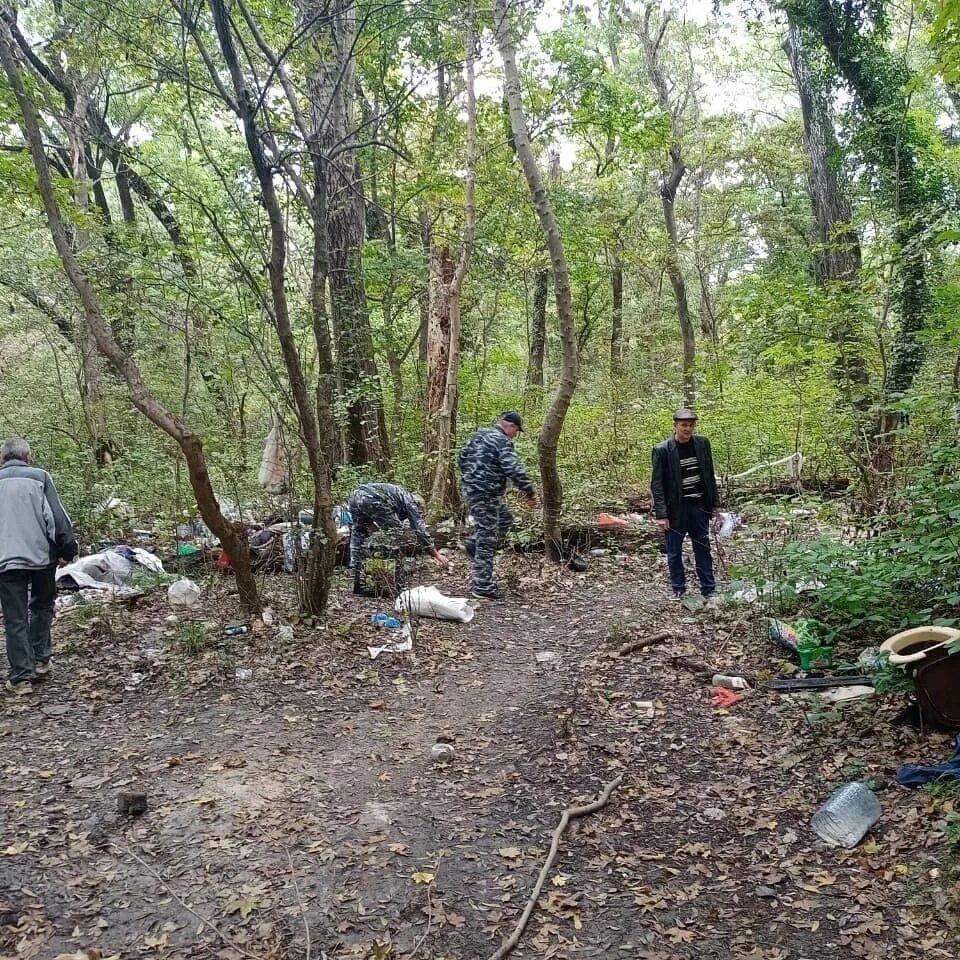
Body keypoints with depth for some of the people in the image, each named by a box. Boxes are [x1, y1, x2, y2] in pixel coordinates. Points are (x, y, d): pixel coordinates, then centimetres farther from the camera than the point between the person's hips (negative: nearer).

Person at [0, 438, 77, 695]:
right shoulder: (40, 477, 1)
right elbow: (57, 516, -4)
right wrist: (69, 548, 2)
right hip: (42, 556, 0)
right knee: (41, 607, 20)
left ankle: (21, 677, 3)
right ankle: (40, 662, 16)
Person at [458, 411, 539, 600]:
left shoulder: (479, 435, 13)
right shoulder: (503, 442, -14)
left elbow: (461, 458, 21)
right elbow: (514, 470, -22)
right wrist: (530, 493, -14)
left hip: (470, 488, 9)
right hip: (485, 494, -9)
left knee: (505, 519, 26)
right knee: (487, 540, -4)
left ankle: (473, 543, 22)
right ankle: (483, 586, 0)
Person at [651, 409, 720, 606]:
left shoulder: (702, 444, 3)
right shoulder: (662, 450, -10)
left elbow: (710, 476, 11)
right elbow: (657, 484, -10)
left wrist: (715, 503, 8)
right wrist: (661, 515, -15)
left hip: (699, 506, 4)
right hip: (676, 508, -3)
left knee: (703, 550, 9)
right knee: (674, 553, 6)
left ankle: (709, 592, 17)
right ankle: (679, 593, 17)